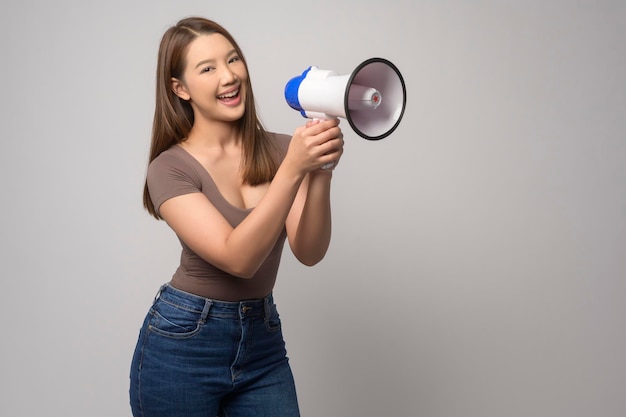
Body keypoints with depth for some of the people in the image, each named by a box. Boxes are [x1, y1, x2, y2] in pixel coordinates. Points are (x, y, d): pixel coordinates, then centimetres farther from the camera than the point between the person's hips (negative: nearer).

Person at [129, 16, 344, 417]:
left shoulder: (279, 149, -4)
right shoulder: (170, 168, -14)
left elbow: (309, 252, -13)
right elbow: (237, 258, -25)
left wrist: (321, 172, -28)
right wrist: (292, 169, -32)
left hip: (263, 339, 3)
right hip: (183, 344, -3)